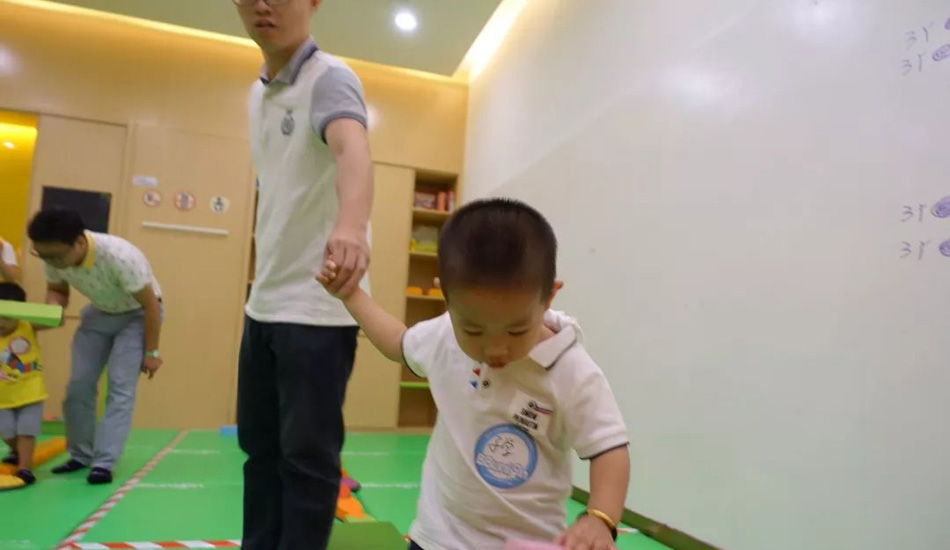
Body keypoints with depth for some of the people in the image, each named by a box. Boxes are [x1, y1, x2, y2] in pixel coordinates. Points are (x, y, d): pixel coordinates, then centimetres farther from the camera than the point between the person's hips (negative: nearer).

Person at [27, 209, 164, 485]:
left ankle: (104, 463, -9)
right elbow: (57, 290, 1)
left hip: (136, 315, -6)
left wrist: (151, 352, -19)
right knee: (78, 385, 3)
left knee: (120, 387, -14)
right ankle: (81, 456, 20)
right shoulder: (55, 256, -20)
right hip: (99, 313, 6)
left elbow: (151, 304, -26)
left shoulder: (120, 256, -38)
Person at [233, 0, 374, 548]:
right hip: (265, 303, 8)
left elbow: (353, 149, -33)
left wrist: (351, 224, -54)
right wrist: (262, 281, 17)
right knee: (260, 444, 16)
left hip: (319, 304, -8)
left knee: (307, 454, 1)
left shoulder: (330, 78, -11)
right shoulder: (257, 94, 14)